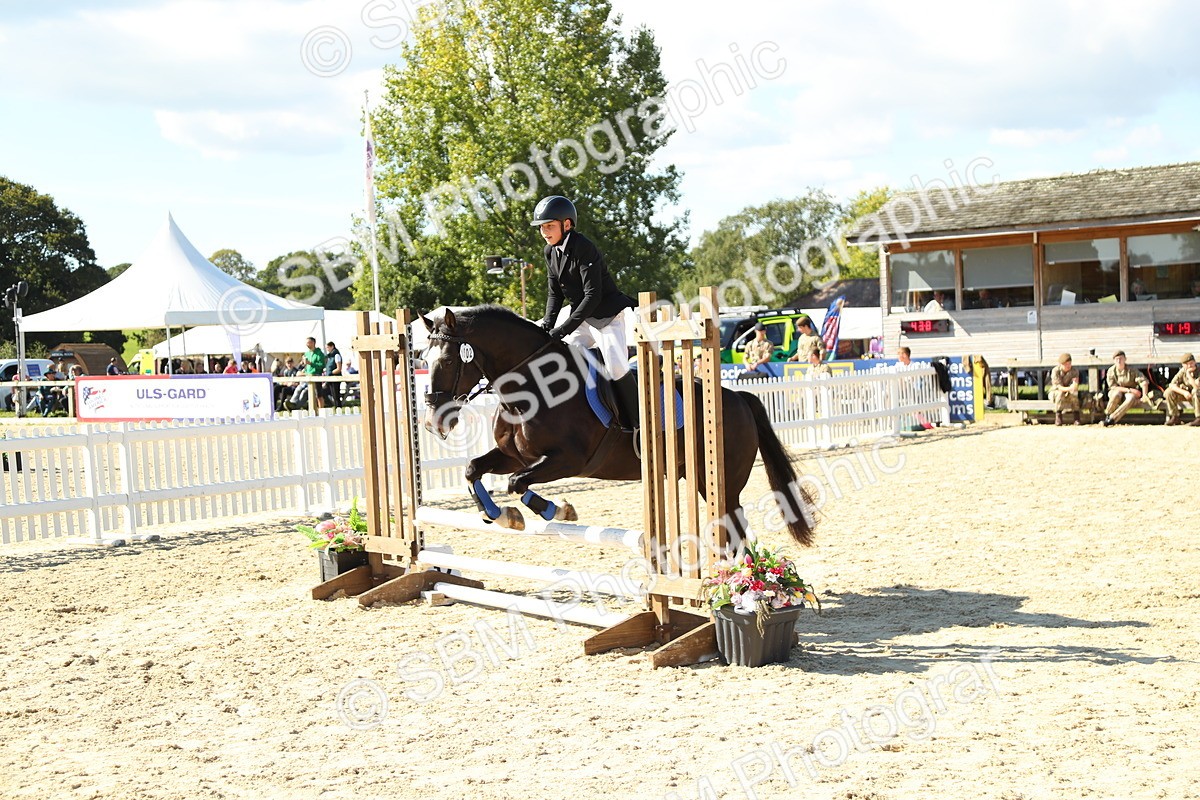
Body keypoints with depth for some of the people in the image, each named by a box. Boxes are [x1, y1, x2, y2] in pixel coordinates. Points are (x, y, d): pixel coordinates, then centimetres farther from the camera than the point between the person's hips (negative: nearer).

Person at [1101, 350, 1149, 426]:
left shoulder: (1131, 370, -12)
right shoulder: (1111, 371, -10)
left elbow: (1144, 382, -15)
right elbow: (1113, 387, -14)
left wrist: (1144, 396, -25)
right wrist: (1129, 390, -23)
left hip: (1131, 393, 0)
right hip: (1116, 391, 0)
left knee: (1131, 398, -36)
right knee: (1116, 394, -36)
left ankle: (1112, 419, -41)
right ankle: (1107, 416, -28)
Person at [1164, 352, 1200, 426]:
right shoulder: (1182, 371, -7)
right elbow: (1172, 385, -13)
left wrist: (1188, 374, -32)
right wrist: (1184, 392, -28)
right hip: (1187, 395, 5)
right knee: (1169, 392, -16)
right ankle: (1175, 417, -7)